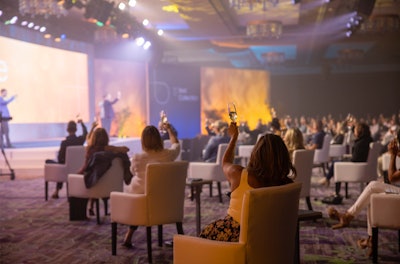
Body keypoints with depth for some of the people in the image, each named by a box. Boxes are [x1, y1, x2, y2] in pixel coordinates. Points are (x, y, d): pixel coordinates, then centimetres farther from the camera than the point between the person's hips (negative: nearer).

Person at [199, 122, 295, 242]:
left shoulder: (238, 174, -18)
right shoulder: (288, 185, -16)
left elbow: (225, 162, 9)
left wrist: (234, 136, 23)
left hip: (232, 237, -3)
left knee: (206, 232, 29)